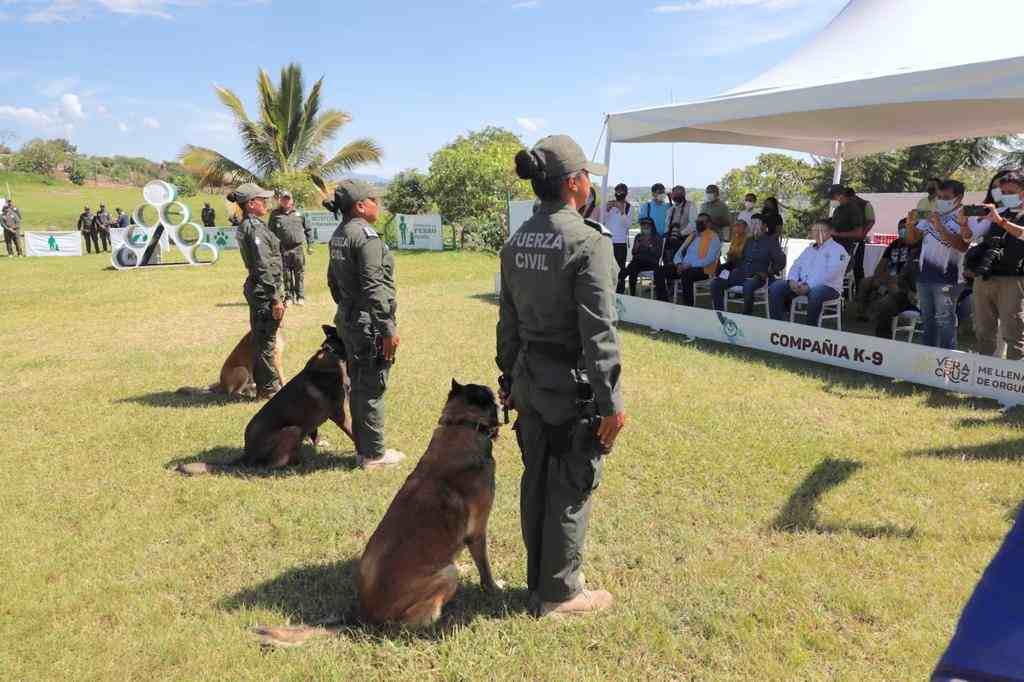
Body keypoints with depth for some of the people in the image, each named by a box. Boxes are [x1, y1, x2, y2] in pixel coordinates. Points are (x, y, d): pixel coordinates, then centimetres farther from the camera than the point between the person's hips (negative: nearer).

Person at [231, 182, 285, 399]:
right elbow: (264, 267, -21)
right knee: (266, 342, -1)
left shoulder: (246, 226, 13)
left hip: (255, 289, 10)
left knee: (260, 339, 17)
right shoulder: (255, 227, -17)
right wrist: (276, 298, -19)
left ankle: (264, 385, 28)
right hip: (265, 291, -10)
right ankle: (269, 388, 8)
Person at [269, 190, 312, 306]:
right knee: (286, 275, 4)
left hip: (298, 249, 1)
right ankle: (288, 297, 13)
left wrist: (309, 244, 10)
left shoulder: (299, 214, 9)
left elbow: (308, 229, 15)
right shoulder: (275, 215, 6)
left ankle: (300, 297, 12)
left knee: (299, 274, 4)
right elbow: (271, 232, 6)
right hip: (283, 250, -1)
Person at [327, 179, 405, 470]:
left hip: (347, 319, 10)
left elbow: (333, 279, 20)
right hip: (369, 323, -10)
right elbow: (374, 287, -22)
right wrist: (388, 328, -20)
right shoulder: (366, 234, -17)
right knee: (373, 388, 0)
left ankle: (362, 449, 27)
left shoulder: (338, 235, 11)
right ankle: (373, 454, 10)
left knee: (358, 385, 16)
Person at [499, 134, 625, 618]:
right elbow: (598, 331, -20)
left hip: (530, 379, 7)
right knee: (570, 490, 7)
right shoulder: (588, 242, -18)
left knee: (536, 482, 17)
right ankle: (559, 594, 22)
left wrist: (510, 378, 19)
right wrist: (611, 402, -14)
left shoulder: (517, 241, 4)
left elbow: (508, 320, 10)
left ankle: (538, 581, 33)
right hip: (573, 384, -7)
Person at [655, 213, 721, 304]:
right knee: (659, 271, -11)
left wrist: (690, 265, -22)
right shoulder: (693, 236, 20)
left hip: (702, 270, -7)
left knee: (686, 275, -40)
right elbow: (679, 253, 17)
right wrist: (679, 264, -6)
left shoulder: (714, 238, -2)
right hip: (684, 267, 7)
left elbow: (709, 260, -15)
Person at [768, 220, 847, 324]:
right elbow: (796, 266, 18)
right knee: (775, 287, -13)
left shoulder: (838, 250, 0)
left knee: (815, 293, -42)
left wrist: (809, 286, -24)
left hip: (827, 286, -7)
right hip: (801, 284, 7)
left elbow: (830, 274, -15)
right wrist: (792, 280, -6)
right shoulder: (809, 249, 24)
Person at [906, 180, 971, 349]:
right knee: (927, 319, 16)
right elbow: (913, 238, 12)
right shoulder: (930, 216, 9)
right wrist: (910, 224, -9)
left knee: (945, 322, -6)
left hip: (945, 279, -6)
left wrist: (940, 228, -26)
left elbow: (963, 246, -21)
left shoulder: (962, 219, -7)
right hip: (924, 276, 6)